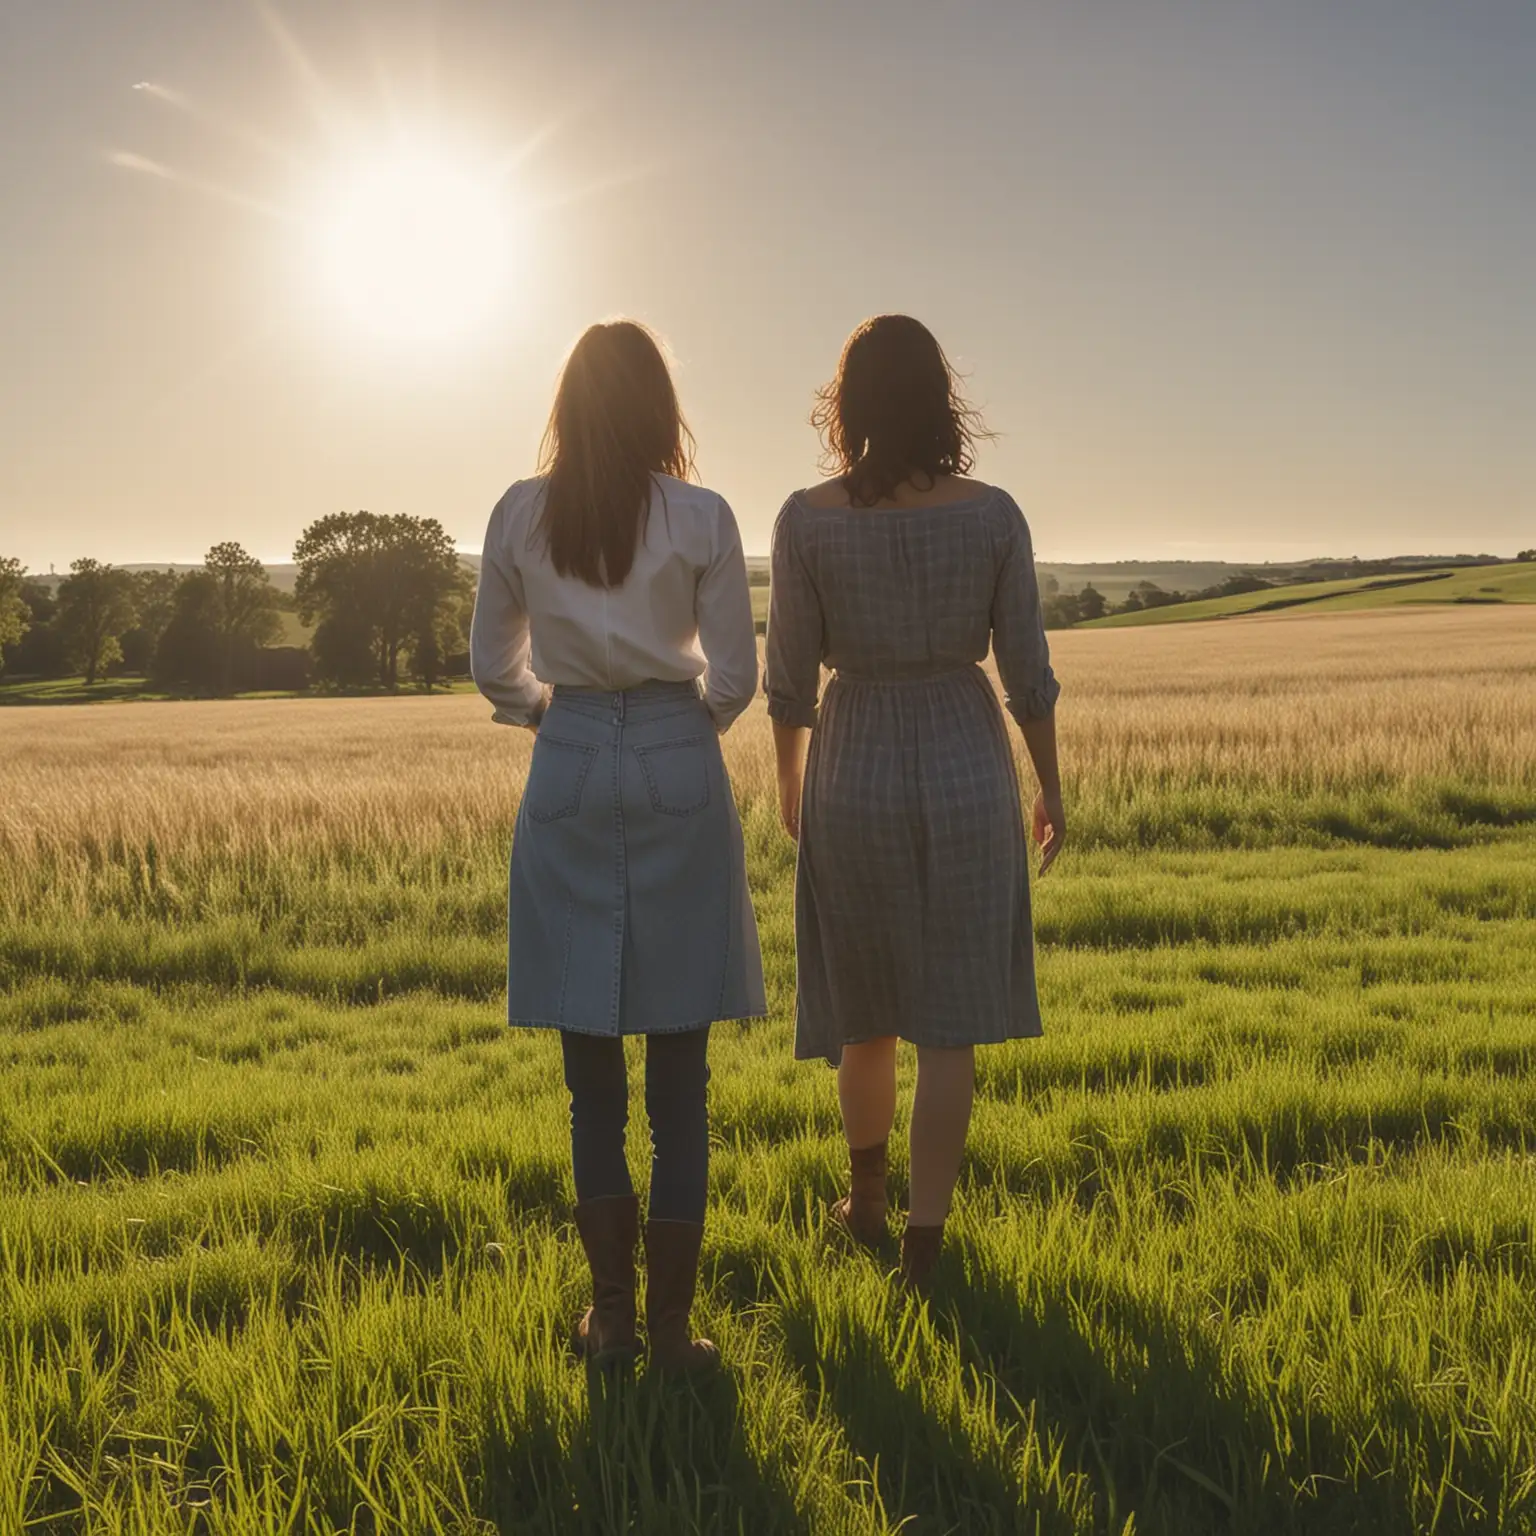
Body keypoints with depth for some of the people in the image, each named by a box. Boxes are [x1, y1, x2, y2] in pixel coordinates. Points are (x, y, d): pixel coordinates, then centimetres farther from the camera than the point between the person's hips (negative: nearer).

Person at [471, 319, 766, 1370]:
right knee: (679, 1073, 5)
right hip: (679, 770, -1)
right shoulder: (702, 518, -3)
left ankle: (614, 1312, 16)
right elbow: (736, 675, 0)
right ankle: (672, 1320, 9)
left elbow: (494, 670, 9)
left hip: (568, 771, 2)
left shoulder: (521, 516, 2)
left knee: (592, 1069, 10)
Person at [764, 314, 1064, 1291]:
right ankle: (923, 1240, 7)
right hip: (967, 770, 0)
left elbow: (790, 678, -4)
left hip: (853, 773, 1)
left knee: (867, 1002, 19)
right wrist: (1052, 787, 10)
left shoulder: (808, 520, -10)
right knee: (949, 1020, 6)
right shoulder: (993, 515, -7)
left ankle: (869, 1200, 37)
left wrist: (788, 781, 13)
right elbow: (1027, 671, -3)